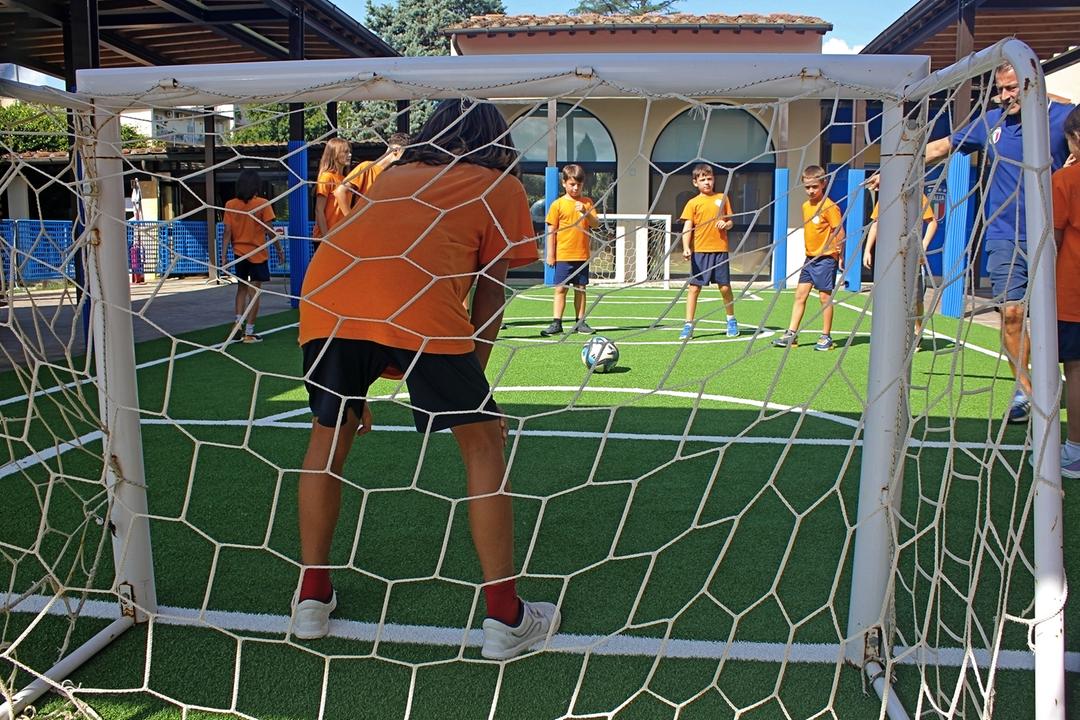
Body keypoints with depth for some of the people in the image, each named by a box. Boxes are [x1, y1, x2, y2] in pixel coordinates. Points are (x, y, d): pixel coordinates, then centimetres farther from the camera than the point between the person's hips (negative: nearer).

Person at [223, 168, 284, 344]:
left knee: (242, 288, 21)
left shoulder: (230, 205, -1)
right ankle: (249, 332, 2)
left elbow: (228, 232, -3)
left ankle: (238, 322, 9)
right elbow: (270, 231, -11)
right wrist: (279, 250, 1)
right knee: (254, 291, 2)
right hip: (258, 254, -3)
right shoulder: (262, 204, -10)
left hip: (239, 253, 3)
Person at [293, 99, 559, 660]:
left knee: (329, 435, 24)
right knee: (483, 442, 12)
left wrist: (356, 390, 42)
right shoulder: (503, 187, 23)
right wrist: (471, 377, 27)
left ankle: (311, 598, 34)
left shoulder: (393, 175, 35)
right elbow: (489, 293, 18)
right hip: (422, 304, -4)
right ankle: (505, 618, 18)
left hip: (324, 292, 5)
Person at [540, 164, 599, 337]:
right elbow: (551, 230, -1)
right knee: (560, 289, -2)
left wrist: (585, 212, -19)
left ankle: (580, 322, 16)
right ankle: (556, 323, 0)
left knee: (581, 289, 9)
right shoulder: (558, 204, -1)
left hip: (582, 255, 3)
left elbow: (596, 224, -1)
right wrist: (550, 254, -4)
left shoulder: (587, 202, 6)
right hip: (563, 256, -2)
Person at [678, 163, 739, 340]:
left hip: (720, 249, 1)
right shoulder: (693, 203, 2)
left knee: (725, 287, 4)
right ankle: (688, 325, 6)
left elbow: (730, 222, 15)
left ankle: (731, 321, 25)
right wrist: (686, 248, -20)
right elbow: (687, 227, -6)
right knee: (694, 287, -1)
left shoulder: (722, 198, 9)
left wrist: (726, 224, -9)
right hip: (699, 251, -1)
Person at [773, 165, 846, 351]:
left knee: (825, 296, 0)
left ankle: (826, 337, 9)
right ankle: (791, 335, 7)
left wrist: (840, 255, -11)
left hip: (826, 258, -7)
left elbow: (839, 231, -12)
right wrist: (809, 253, 18)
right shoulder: (806, 206, 11)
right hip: (810, 258, 7)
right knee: (800, 294, 5)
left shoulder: (829, 206, -13)